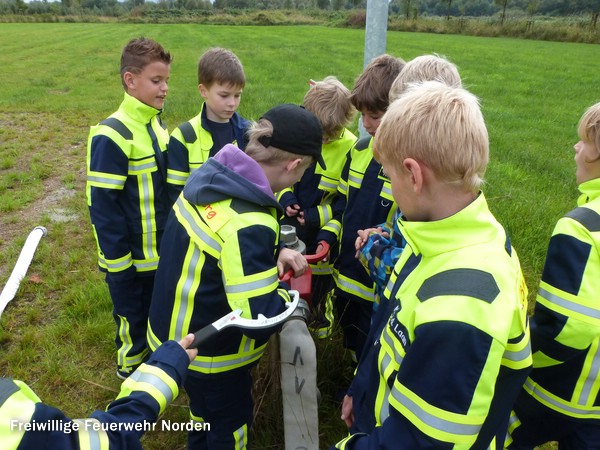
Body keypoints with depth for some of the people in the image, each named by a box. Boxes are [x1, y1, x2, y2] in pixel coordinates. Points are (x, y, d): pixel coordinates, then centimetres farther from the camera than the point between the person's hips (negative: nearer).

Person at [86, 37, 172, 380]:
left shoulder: (157, 122, 3)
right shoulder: (113, 135, -22)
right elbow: (102, 206, -20)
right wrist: (118, 262, -17)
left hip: (162, 248, 7)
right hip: (131, 255, -7)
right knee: (133, 319, 14)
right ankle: (132, 371, 38)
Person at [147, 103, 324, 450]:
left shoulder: (212, 174, -9)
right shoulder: (248, 226, -36)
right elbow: (261, 319, -34)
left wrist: (272, 253, -4)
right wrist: (290, 296, -14)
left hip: (177, 331, 8)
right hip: (208, 349, -8)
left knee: (206, 414, 33)